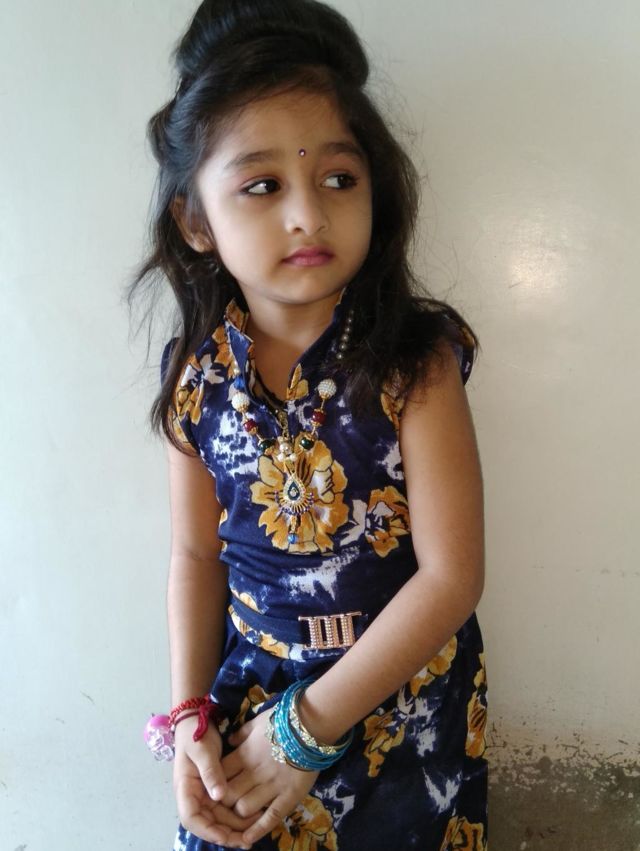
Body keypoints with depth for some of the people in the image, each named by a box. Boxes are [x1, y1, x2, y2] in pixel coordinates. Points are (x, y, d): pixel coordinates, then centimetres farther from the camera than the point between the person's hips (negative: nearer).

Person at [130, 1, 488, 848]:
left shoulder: (415, 361, -21)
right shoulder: (196, 375, -10)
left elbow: (451, 575, -20)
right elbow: (197, 556, 0)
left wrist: (309, 729, -16)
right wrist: (190, 715, -7)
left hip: (400, 695, -2)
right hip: (250, 685, 3)